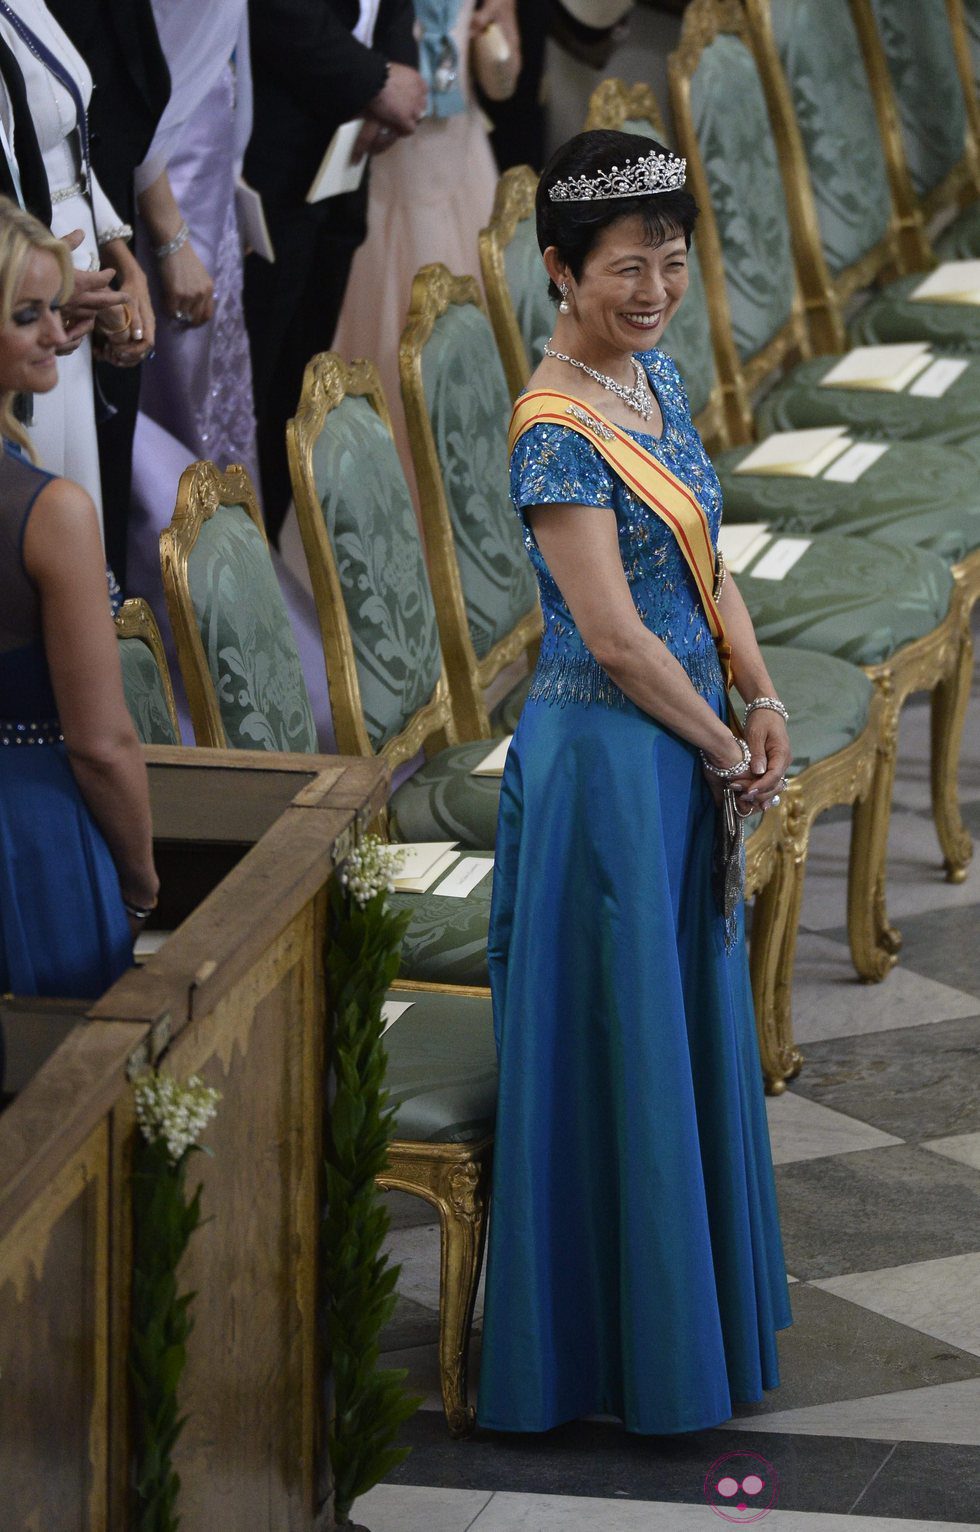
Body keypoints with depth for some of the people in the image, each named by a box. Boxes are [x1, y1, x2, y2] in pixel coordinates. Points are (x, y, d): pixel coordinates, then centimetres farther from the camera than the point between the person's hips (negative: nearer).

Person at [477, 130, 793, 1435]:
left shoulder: (657, 376, 6)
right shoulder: (557, 430, -21)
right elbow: (616, 639, -21)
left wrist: (764, 703, 0)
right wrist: (726, 750, -10)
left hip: (685, 752, 9)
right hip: (605, 755, -9)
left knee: (688, 1020, 17)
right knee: (613, 1044, 1)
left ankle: (690, 1311, 31)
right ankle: (622, 1344, 13)